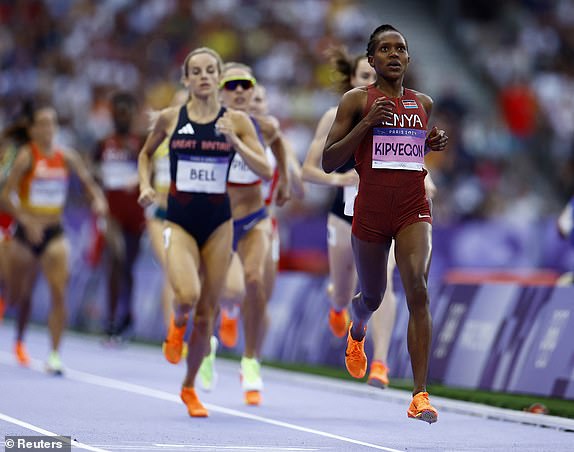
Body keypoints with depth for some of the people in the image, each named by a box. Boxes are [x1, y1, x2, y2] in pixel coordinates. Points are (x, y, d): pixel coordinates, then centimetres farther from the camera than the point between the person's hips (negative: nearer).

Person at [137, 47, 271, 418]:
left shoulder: (237, 121, -1)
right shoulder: (170, 118, 1)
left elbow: (266, 170, -6)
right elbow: (146, 154, 18)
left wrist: (235, 142, -19)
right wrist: (145, 185, 1)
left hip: (219, 222, 1)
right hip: (180, 220, -1)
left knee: (207, 312, 5)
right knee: (188, 295, -26)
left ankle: (189, 387, 25)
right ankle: (177, 324, 12)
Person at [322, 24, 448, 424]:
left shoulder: (424, 103, 10)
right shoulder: (357, 101, 0)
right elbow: (328, 162, -4)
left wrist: (437, 144, 5)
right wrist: (366, 123, -16)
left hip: (414, 209, 1)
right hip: (371, 210, -1)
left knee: (418, 289, -20)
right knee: (373, 296, 16)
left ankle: (421, 394, -22)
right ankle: (357, 332, 57)